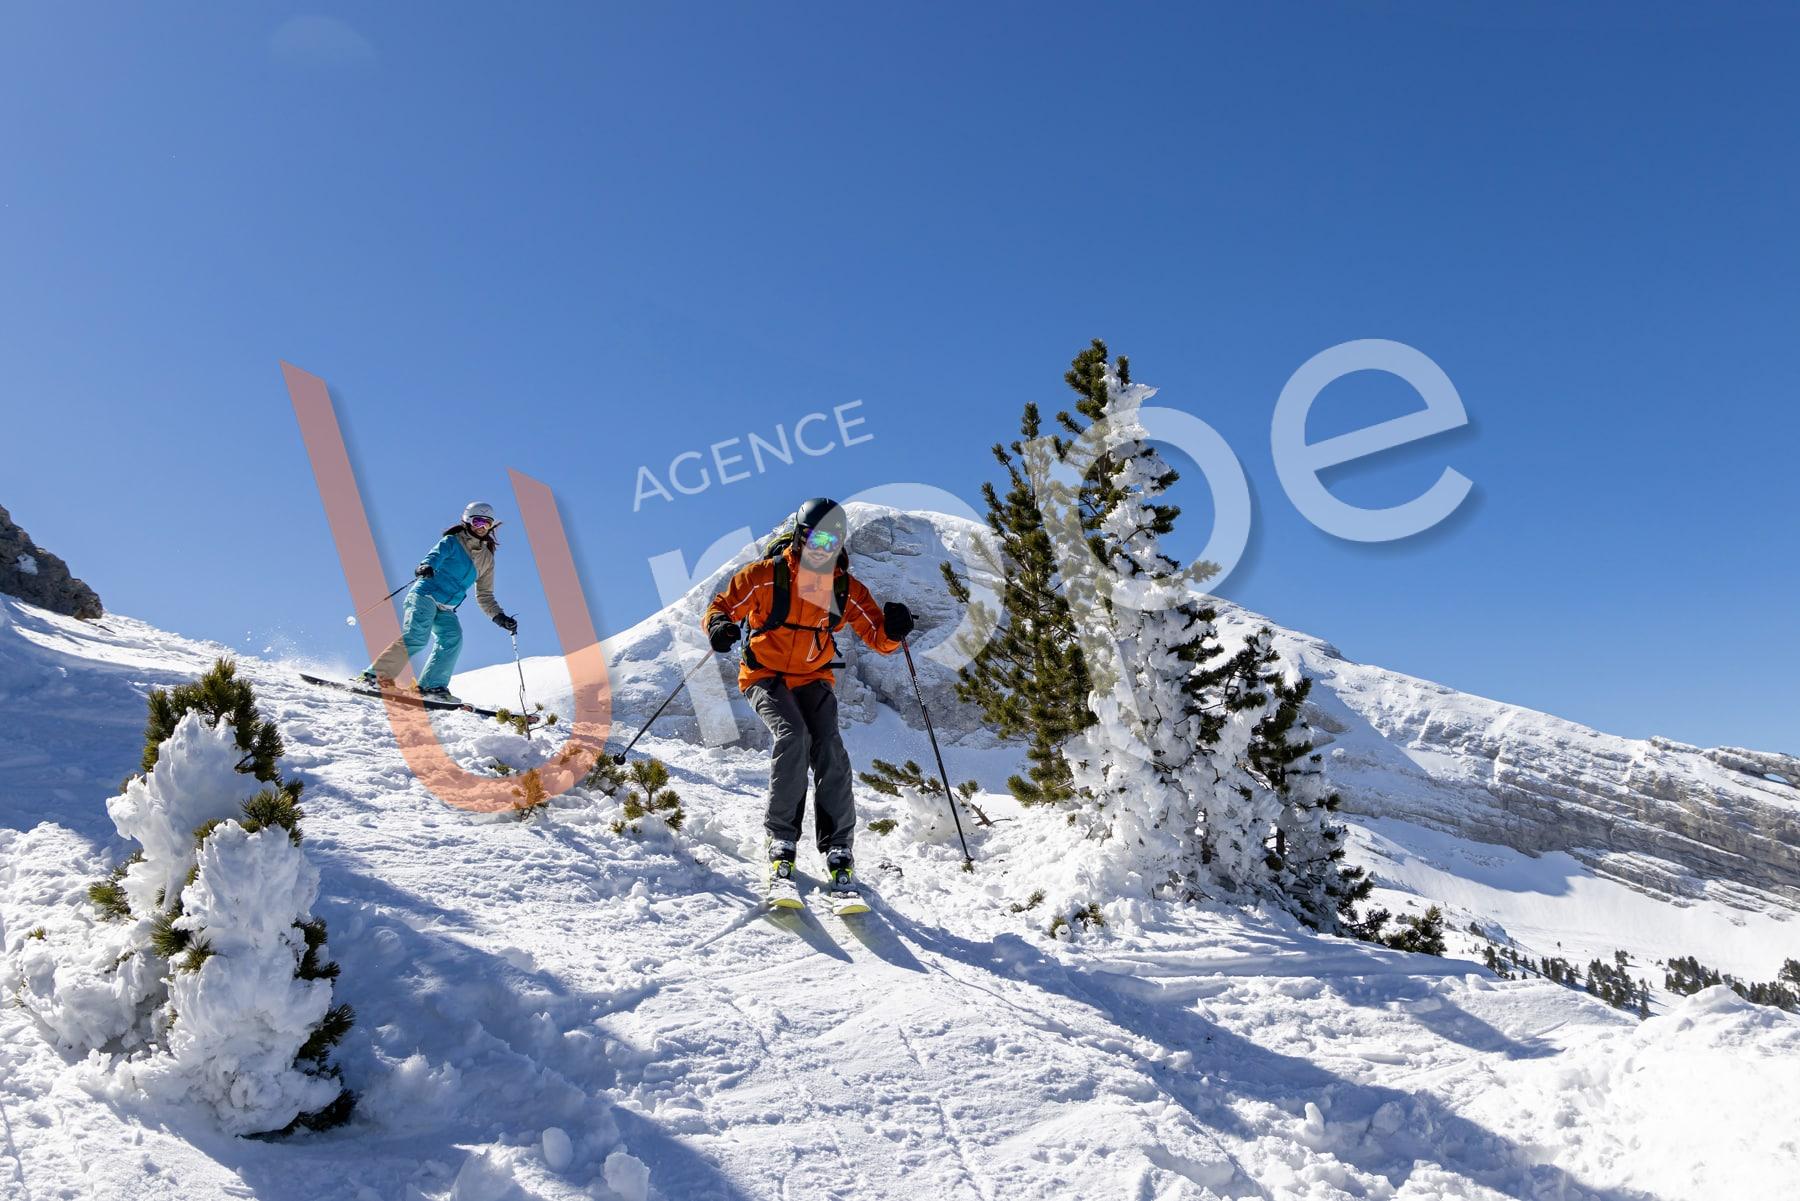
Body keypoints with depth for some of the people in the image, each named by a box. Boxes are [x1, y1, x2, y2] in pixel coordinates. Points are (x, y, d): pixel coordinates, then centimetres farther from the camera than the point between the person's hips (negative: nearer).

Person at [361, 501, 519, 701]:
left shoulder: (486, 559, 19)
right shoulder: (452, 541, 3)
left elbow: (484, 596, 22)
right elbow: (435, 555, -18)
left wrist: (500, 618, 8)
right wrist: (426, 566, -42)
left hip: (445, 609, 5)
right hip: (425, 595, -5)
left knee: (453, 639, -20)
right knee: (416, 637, -24)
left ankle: (432, 685, -24)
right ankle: (377, 675, -22)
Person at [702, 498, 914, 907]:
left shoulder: (847, 588, 0)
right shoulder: (766, 575, -10)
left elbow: (878, 638, 2)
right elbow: (722, 605, -5)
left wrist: (893, 629, -21)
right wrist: (718, 625, -29)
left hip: (814, 680, 3)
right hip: (766, 677, -3)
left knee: (830, 750, -20)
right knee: (792, 736, -30)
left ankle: (839, 854, -15)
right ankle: (781, 847, -24)